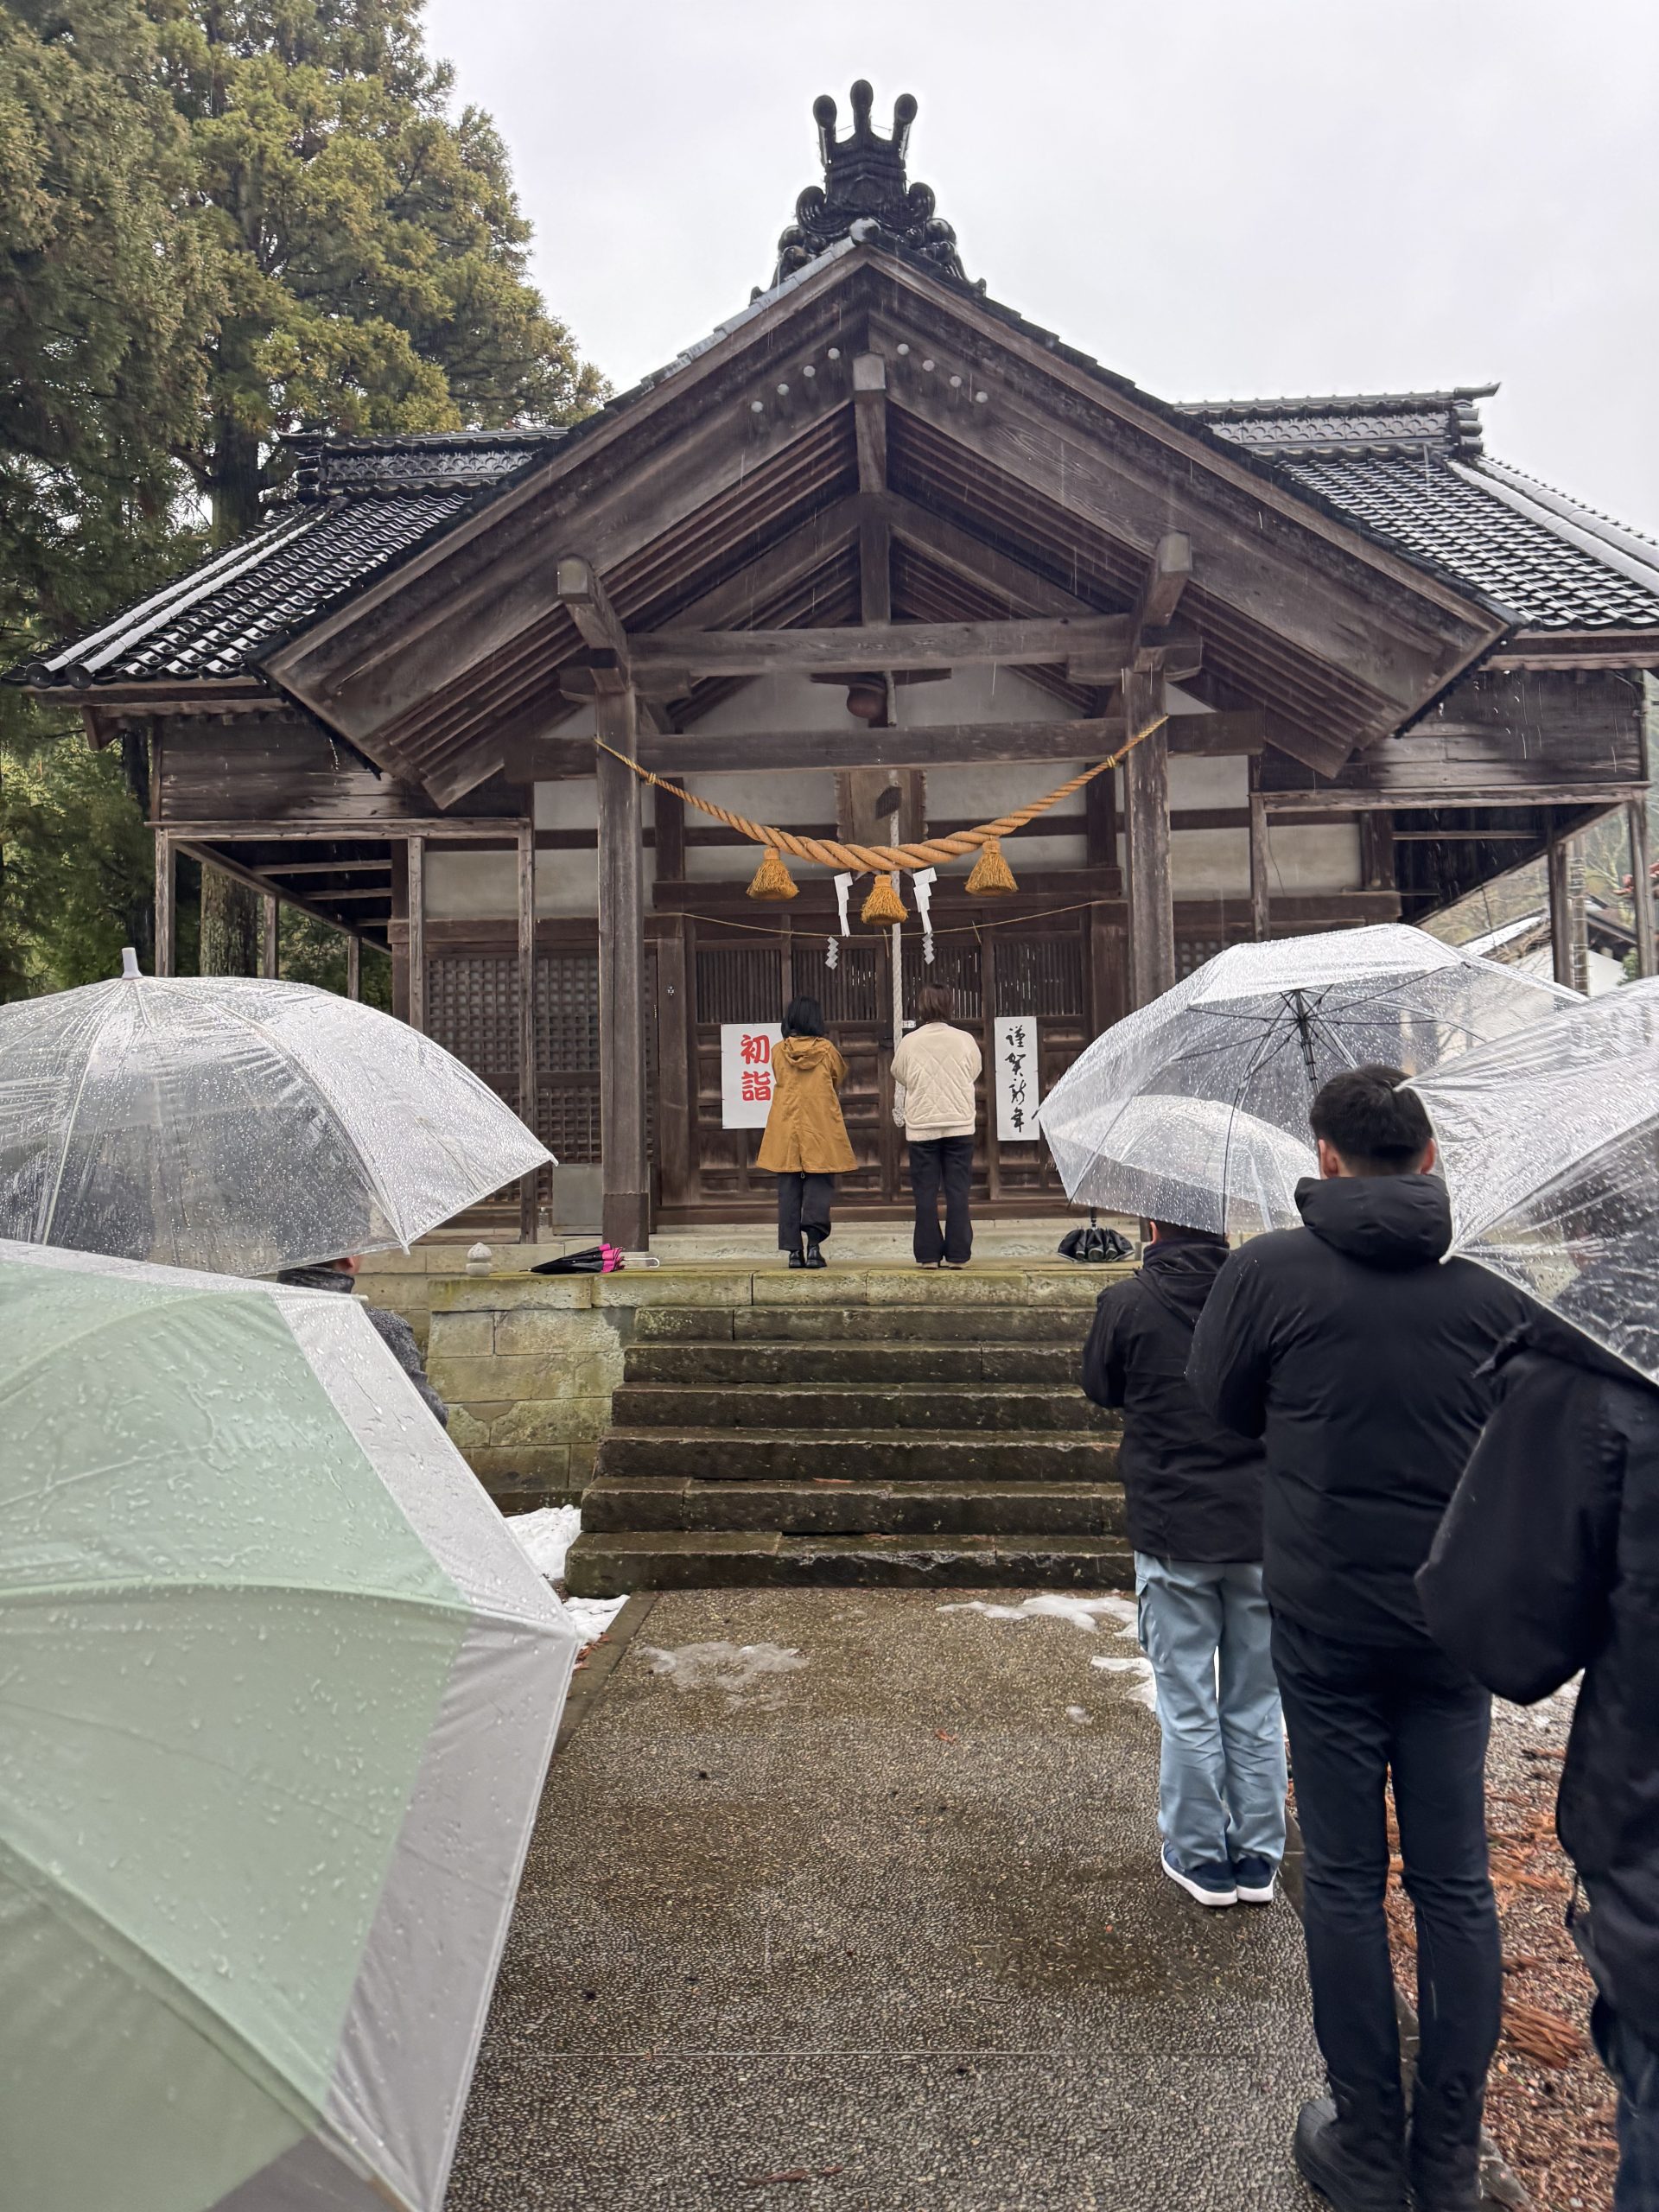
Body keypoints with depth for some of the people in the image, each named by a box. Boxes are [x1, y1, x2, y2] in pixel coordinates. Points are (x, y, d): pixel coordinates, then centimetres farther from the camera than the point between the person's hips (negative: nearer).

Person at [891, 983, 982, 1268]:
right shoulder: (965, 1040, -3)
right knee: (958, 1191, 4)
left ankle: (928, 1255, 6)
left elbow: (899, 1077, 7)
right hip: (960, 1124, 1)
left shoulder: (909, 1042, -6)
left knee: (925, 1193, 5)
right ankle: (957, 1254, 5)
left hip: (921, 1127, 0)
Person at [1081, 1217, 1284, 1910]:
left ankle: (1199, 1857, 23)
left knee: (1187, 1708, 12)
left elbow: (1100, 1386, 4)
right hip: (1262, 1531, 3)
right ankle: (1258, 1856, 28)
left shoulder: (1127, 1303, -13)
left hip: (1173, 1536, -2)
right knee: (1257, 1702, 16)